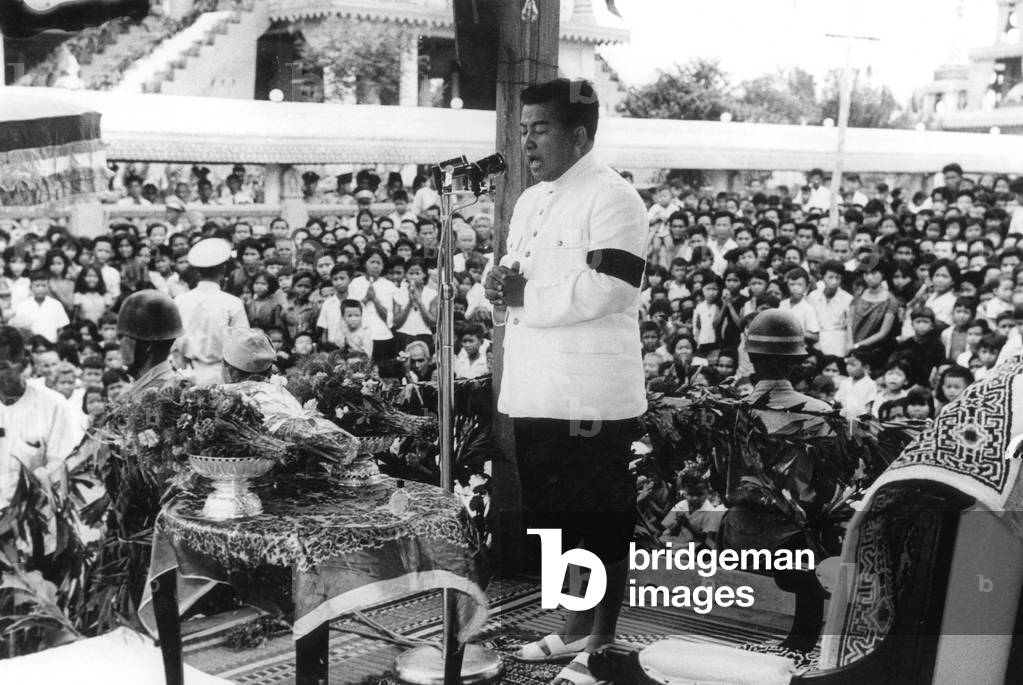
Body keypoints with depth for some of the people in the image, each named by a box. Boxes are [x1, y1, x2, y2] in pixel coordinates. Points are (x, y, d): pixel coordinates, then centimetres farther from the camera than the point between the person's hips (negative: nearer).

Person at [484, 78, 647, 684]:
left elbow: (606, 289, -23)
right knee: (554, 516, 16)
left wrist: (526, 297, -14)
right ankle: (577, 627, 32)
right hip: (535, 391, 9)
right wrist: (501, 280, 0)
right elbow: (515, 275, 24)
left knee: (601, 520, 3)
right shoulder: (531, 200, 16)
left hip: (592, 396, -9)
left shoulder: (613, 198, -11)